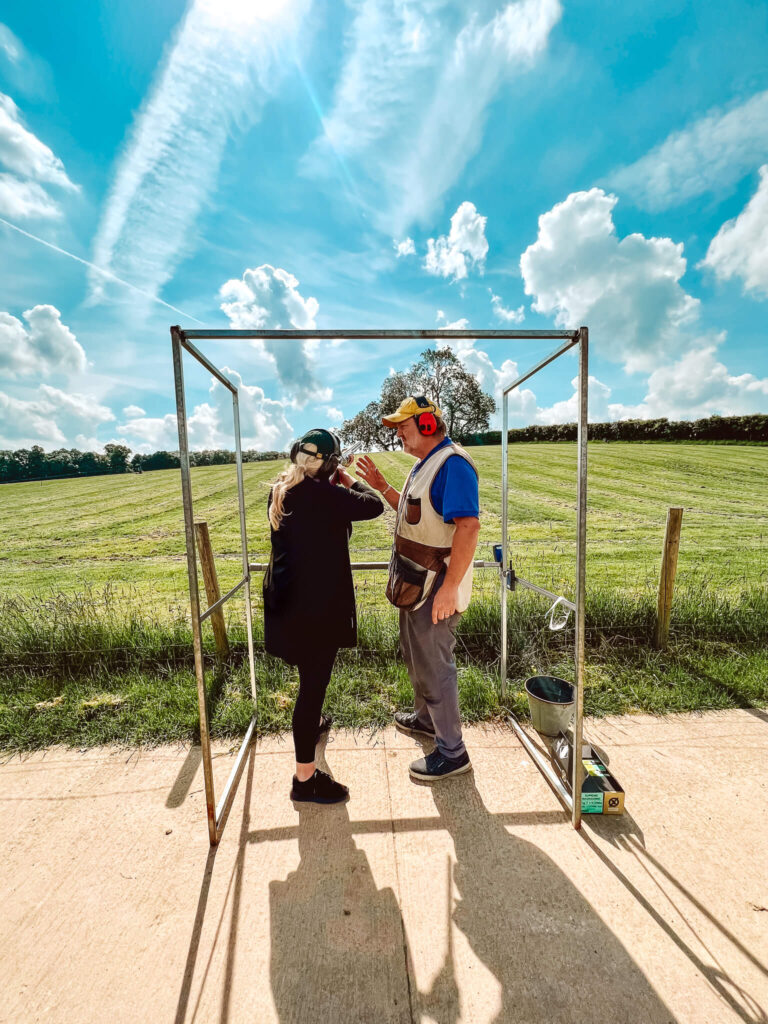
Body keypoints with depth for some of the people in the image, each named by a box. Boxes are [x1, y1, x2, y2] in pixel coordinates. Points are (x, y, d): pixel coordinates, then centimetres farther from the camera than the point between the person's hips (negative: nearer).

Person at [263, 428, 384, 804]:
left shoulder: (280, 490, 4)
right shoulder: (322, 494, -22)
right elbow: (373, 505, -16)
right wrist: (350, 482, -1)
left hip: (286, 597, 9)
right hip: (316, 601, -9)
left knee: (310, 674, 29)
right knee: (313, 682, 4)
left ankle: (311, 721, 54)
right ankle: (305, 779, 20)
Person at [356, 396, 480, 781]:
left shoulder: (453, 464, -20)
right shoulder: (426, 463, 13)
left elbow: (469, 526, -29)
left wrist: (450, 588, -29)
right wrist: (381, 486, 12)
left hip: (437, 586, -10)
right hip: (417, 581, 10)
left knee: (434, 664, 4)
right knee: (415, 654, 24)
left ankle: (452, 752, 26)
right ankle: (425, 718, 48)